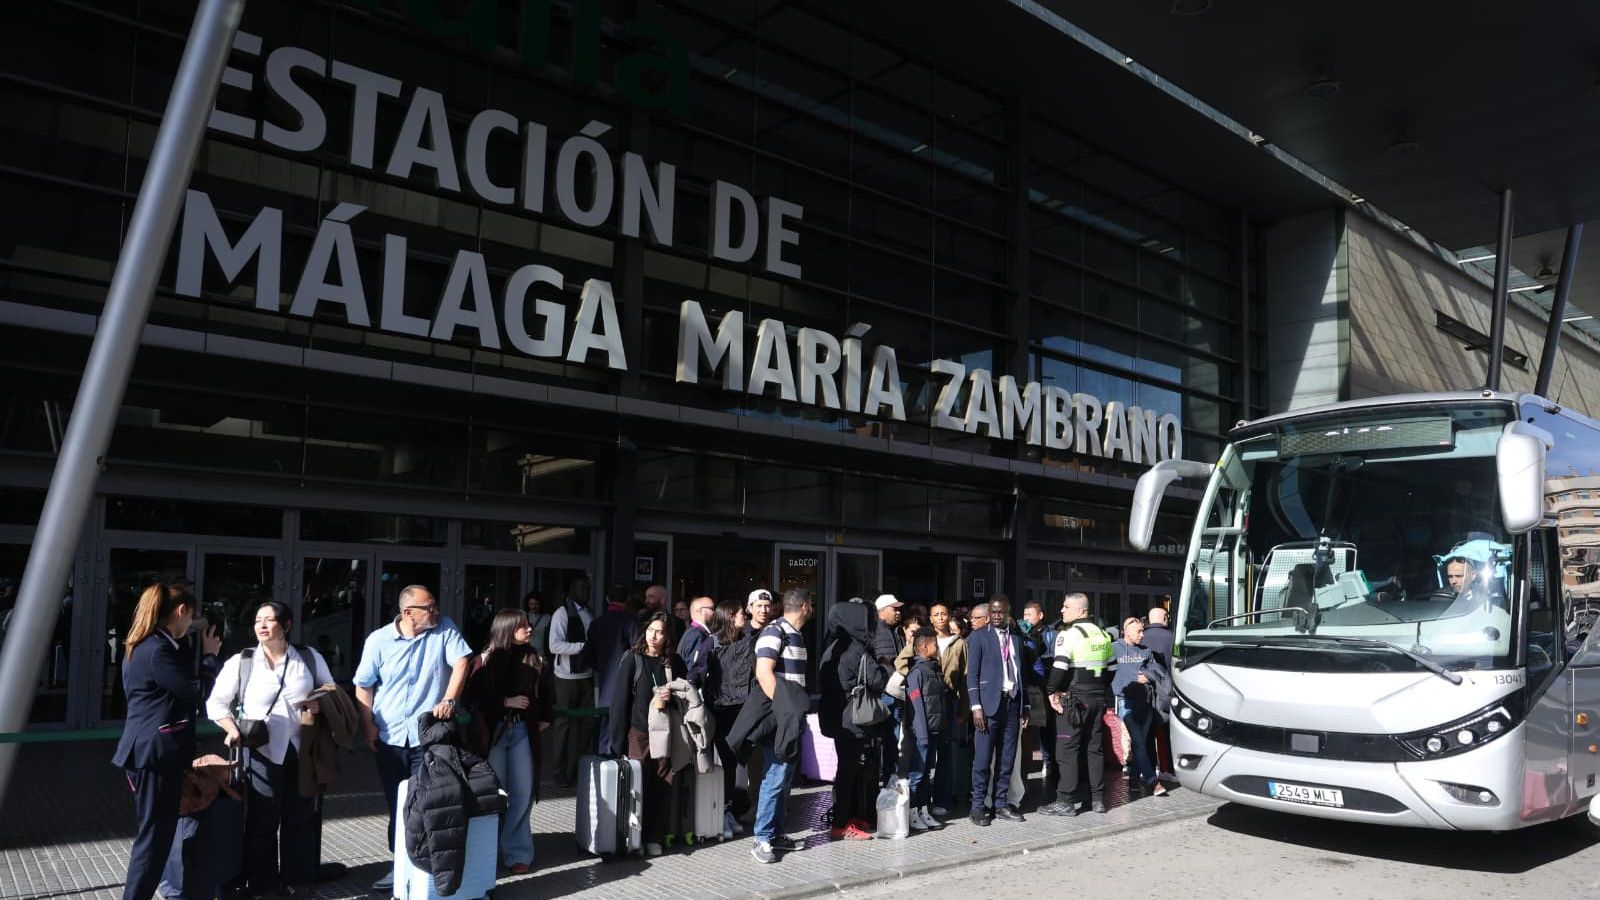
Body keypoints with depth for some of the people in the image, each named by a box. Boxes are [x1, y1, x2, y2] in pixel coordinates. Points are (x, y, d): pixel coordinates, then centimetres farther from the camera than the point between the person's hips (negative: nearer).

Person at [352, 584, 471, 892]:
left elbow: (461, 662, -12)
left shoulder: (444, 629, -4)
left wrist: (449, 700, -23)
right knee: (396, 805, 13)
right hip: (389, 737, 2)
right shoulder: (378, 640, -3)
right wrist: (368, 727, -2)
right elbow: (364, 687, 3)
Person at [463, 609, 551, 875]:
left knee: (523, 793, 2)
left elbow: (542, 694, 18)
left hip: (523, 731, 3)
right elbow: (473, 698, -7)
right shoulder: (486, 659, -5)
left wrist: (544, 719, 7)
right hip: (493, 731, -3)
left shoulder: (533, 659, 5)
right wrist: (505, 702, -13)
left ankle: (516, 851, 13)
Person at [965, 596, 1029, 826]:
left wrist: (1025, 705, 12)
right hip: (989, 703, -4)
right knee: (983, 758, -5)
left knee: (1007, 759, 6)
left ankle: (1000, 804, 15)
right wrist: (976, 706, -11)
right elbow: (972, 673, -3)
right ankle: (978, 806, 4)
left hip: (1012, 703, 4)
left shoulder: (1016, 638, 14)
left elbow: (1022, 672, 16)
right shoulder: (979, 636, 1)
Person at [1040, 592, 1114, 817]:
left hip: (1073, 699, -7)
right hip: (1098, 699, 7)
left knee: (1067, 750, -3)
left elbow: (1060, 666, -21)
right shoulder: (1103, 634, 12)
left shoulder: (1068, 634, -13)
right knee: (1095, 748, 13)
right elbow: (1110, 667, 17)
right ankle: (1098, 798, 17)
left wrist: (1051, 691, -10)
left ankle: (1066, 802, -3)